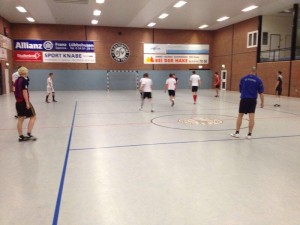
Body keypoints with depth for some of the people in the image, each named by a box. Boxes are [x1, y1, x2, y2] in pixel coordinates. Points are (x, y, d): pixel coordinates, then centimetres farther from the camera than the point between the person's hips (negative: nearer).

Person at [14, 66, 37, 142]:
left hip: (18, 102, 8)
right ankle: (29, 134, -5)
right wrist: (27, 103, -18)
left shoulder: (17, 81, 13)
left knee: (20, 119, 9)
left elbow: (16, 92, 18)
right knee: (33, 117, 2)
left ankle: (21, 136, 12)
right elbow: (24, 92, -19)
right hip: (24, 102, -8)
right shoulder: (24, 80, -13)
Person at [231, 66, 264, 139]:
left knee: (240, 115, 8)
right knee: (251, 116, 2)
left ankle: (237, 132, 10)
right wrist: (262, 102, 7)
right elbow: (261, 92, 0)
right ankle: (249, 134, 4)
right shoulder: (258, 80, 0)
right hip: (253, 100, 0)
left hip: (244, 99, 0)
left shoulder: (243, 78, 3)